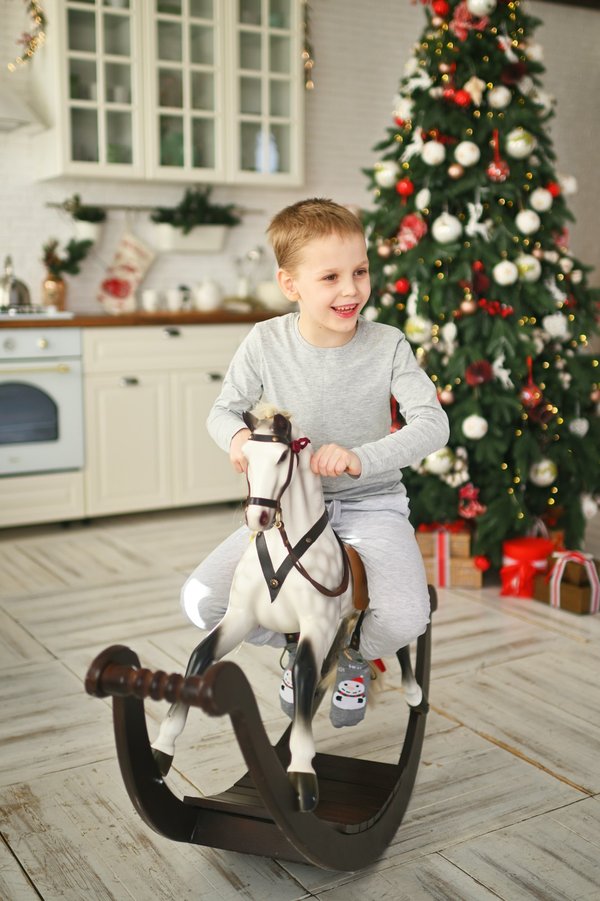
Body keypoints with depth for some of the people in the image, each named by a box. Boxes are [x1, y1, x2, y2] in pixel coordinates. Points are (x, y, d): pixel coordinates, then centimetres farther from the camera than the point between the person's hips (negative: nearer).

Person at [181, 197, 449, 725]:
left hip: (371, 504, -2)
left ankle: (352, 656, 14)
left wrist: (361, 457, -36)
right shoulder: (266, 343, -8)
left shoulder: (388, 346, -12)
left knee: (405, 619, -28)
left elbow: (432, 423, -19)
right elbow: (223, 410, 3)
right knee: (201, 602, -15)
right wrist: (238, 435, -23)